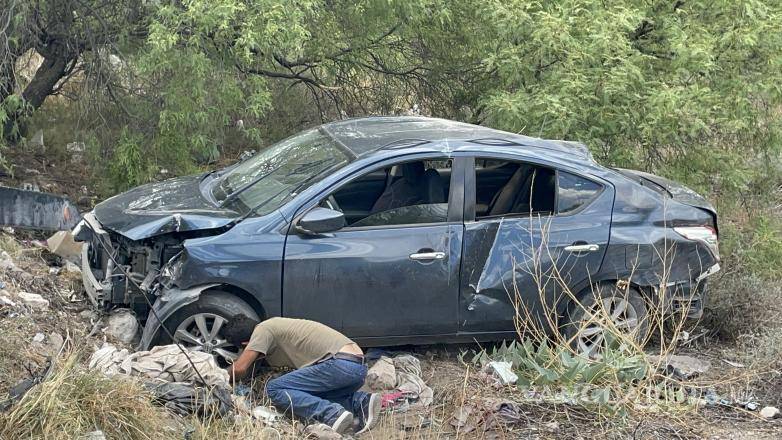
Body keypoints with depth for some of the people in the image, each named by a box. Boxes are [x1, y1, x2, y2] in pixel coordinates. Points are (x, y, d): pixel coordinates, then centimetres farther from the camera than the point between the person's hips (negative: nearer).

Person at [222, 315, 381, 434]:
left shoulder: (263, 330, 1)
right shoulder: (274, 324, 27)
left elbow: (239, 369, -5)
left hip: (341, 363, -9)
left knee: (274, 389, -4)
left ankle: (332, 414, -22)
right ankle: (360, 402, 2)